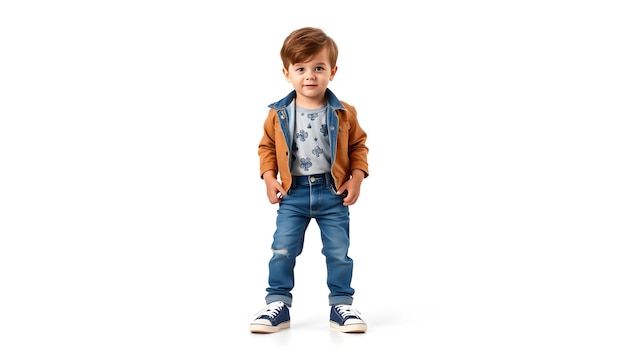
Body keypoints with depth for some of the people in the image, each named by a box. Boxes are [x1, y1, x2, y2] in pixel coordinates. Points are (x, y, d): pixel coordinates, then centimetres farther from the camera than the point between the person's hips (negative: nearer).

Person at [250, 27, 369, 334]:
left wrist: (357, 178, -4)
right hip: (293, 194, 0)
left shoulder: (343, 113, -4)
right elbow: (267, 147, 8)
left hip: (333, 193, 0)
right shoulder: (278, 114, -3)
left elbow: (358, 146, 6)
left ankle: (341, 305, 19)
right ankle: (277, 304, 14)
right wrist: (269, 178, -4)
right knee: (282, 251, 1)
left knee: (339, 253, 6)